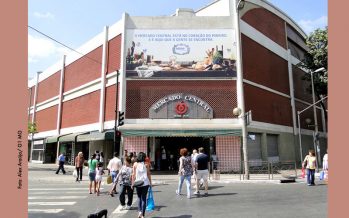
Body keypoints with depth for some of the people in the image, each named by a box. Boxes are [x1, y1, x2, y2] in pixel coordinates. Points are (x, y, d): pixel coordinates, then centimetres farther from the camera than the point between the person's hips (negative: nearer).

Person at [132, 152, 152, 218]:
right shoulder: (146, 164, -2)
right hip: (145, 183, -1)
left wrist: (132, 183, 5)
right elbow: (148, 174, -1)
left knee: (139, 198, 17)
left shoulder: (135, 164, 0)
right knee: (144, 198, 6)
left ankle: (139, 211, 1)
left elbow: (133, 174, -1)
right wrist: (150, 182, 6)